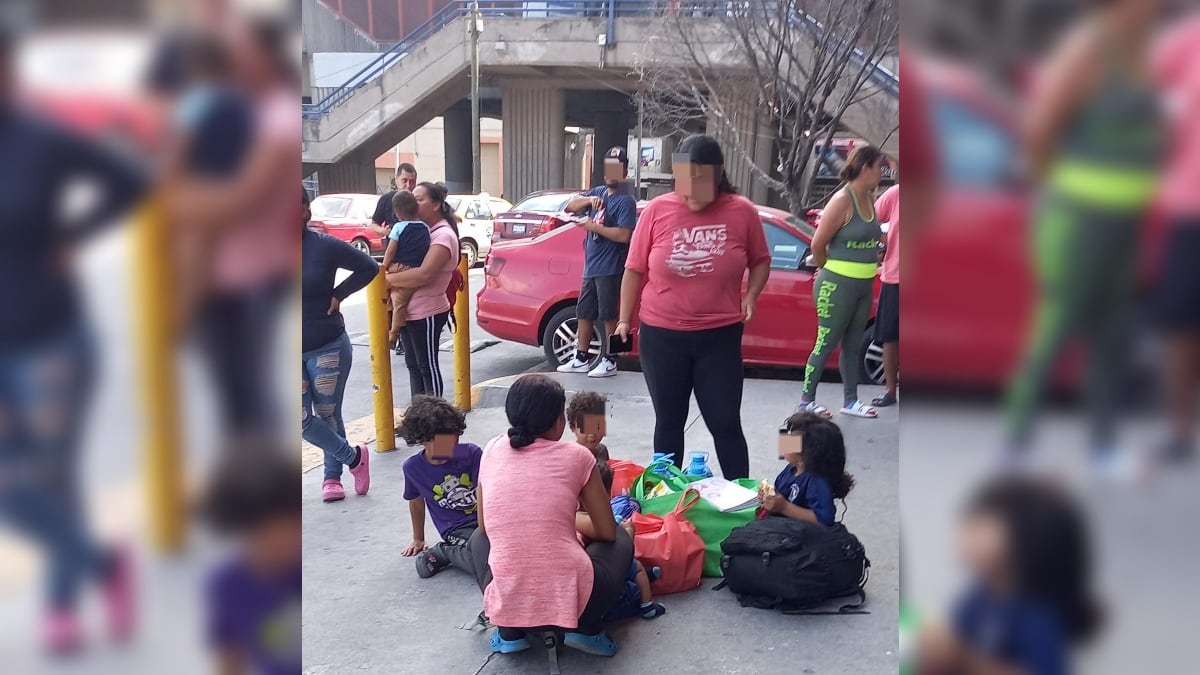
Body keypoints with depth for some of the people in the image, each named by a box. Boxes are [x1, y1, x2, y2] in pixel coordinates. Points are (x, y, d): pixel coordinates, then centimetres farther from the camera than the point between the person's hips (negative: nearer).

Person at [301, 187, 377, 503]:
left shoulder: (324, 245, -11)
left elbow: (368, 267, 1)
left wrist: (338, 294, -8)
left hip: (328, 348, -2)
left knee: (328, 414, 8)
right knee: (302, 419, -3)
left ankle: (332, 477, 28)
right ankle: (354, 457, 18)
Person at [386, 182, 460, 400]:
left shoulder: (443, 235, -15)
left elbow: (424, 274, -26)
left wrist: (389, 279, -19)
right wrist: (390, 274, 0)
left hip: (427, 314, -9)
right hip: (408, 311, 9)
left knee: (428, 368, -1)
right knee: (413, 365, 14)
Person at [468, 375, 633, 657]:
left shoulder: (492, 453, 8)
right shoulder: (575, 456, 1)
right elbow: (607, 531, 9)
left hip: (507, 602, 3)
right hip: (571, 598, -2)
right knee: (620, 540, 28)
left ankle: (509, 633, 19)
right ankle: (587, 629, 9)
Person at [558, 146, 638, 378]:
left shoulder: (626, 201, -11)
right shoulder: (598, 192, 13)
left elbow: (623, 235, -21)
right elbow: (570, 206, 9)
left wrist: (593, 226, -15)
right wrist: (588, 200, -10)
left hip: (610, 269, -8)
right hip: (591, 266, 8)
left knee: (608, 316, -3)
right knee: (584, 313, 14)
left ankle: (609, 362, 5)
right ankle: (581, 359, 24)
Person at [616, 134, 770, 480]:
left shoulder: (743, 212, -5)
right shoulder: (657, 210, -6)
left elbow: (760, 260, 10)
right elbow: (635, 269, 1)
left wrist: (751, 296, -7)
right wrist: (625, 319, -1)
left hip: (720, 337, -1)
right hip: (661, 335, 1)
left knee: (725, 424, 4)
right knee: (669, 422, 13)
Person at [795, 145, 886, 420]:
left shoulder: (868, 199, 8)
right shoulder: (842, 200, -17)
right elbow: (818, 244, -16)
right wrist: (829, 271, -2)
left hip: (864, 286, 8)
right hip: (838, 285, -8)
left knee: (853, 345, 15)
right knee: (826, 344, -1)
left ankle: (850, 401, 25)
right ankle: (806, 401, 9)